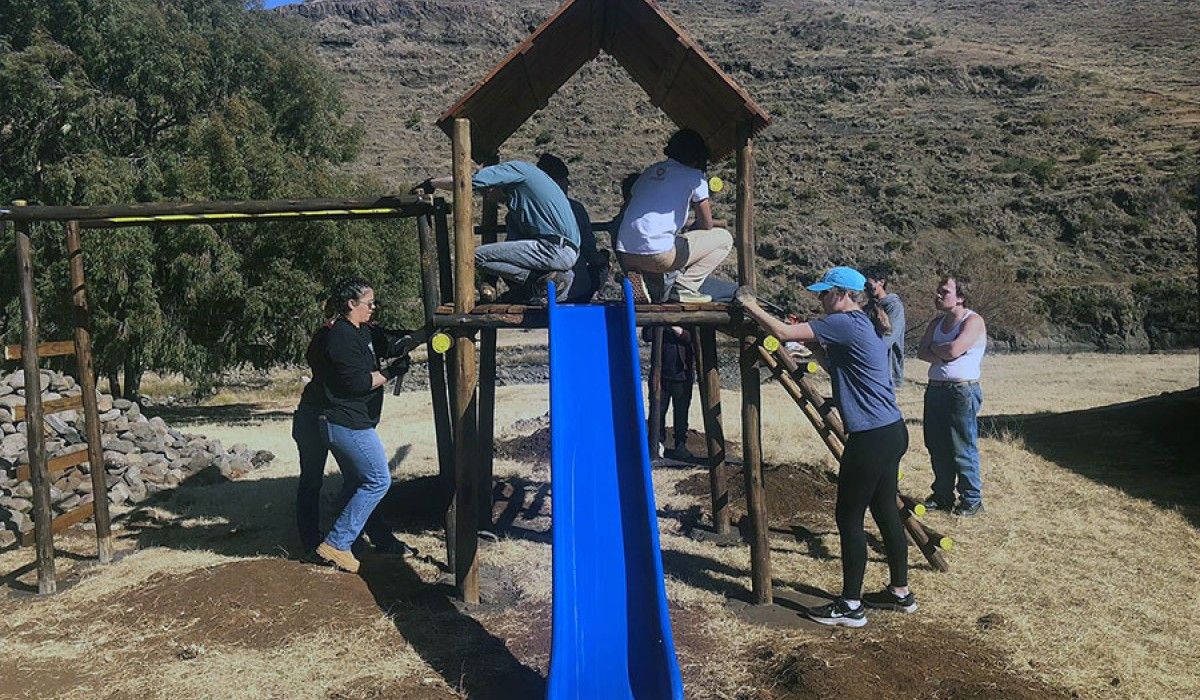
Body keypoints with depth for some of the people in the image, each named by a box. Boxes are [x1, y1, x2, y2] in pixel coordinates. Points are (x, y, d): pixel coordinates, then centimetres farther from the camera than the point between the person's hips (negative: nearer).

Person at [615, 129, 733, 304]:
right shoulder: (694, 176, 4)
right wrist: (689, 229, 31)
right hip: (657, 255, -6)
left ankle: (641, 280, 11)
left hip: (624, 256, 6)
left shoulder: (650, 171, 21)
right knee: (724, 238, 10)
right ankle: (685, 288, 0)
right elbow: (706, 226, 8)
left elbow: (623, 215, 25)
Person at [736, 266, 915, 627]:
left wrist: (750, 304, -5)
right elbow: (835, 364, 24)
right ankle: (900, 593, 30)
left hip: (872, 438, -10)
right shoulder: (864, 324, 14)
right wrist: (815, 345, 10)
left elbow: (783, 331, -17)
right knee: (885, 511, 18)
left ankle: (850, 605, 9)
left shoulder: (846, 323, -16)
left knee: (849, 517, 0)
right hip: (890, 432, 10)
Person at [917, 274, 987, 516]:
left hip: (962, 392, -8)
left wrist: (934, 348, -4)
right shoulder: (937, 321, 14)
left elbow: (954, 349, -22)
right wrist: (943, 354, -13)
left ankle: (972, 500, 9)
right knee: (937, 448, 13)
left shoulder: (973, 321, -9)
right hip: (935, 389, 8)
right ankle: (942, 496, 26)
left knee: (963, 450, -3)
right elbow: (922, 352, 3)